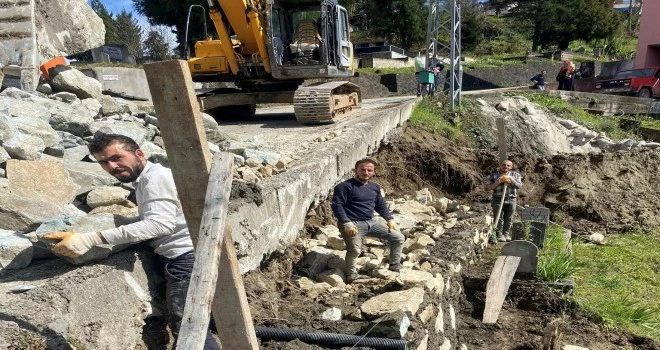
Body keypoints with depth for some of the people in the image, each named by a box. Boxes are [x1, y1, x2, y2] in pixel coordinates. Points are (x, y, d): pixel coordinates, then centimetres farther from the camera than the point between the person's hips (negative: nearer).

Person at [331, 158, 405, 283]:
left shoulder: (375, 187, 15)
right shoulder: (345, 186, -9)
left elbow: (380, 205, 26)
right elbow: (336, 205, -15)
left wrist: (390, 219, 13)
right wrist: (347, 223, -24)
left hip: (371, 222, 7)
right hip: (353, 224, -7)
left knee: (399, 238, 6)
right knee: (354, 250, -30)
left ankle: (395, 268, 18)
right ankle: (351, 276, -4)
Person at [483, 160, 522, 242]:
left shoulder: (515, 175, 10)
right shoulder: (493, 175, 2)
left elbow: (519, 186, -1)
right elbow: (488, 187, -4)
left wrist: (510, 179, -12)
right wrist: (499, 181, -14)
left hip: (511, 200, 2)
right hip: (498, 200, -2)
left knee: (508, 219, 5)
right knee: (498, 218, -3)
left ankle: (506, 234, 16)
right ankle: (499, 235, 3)